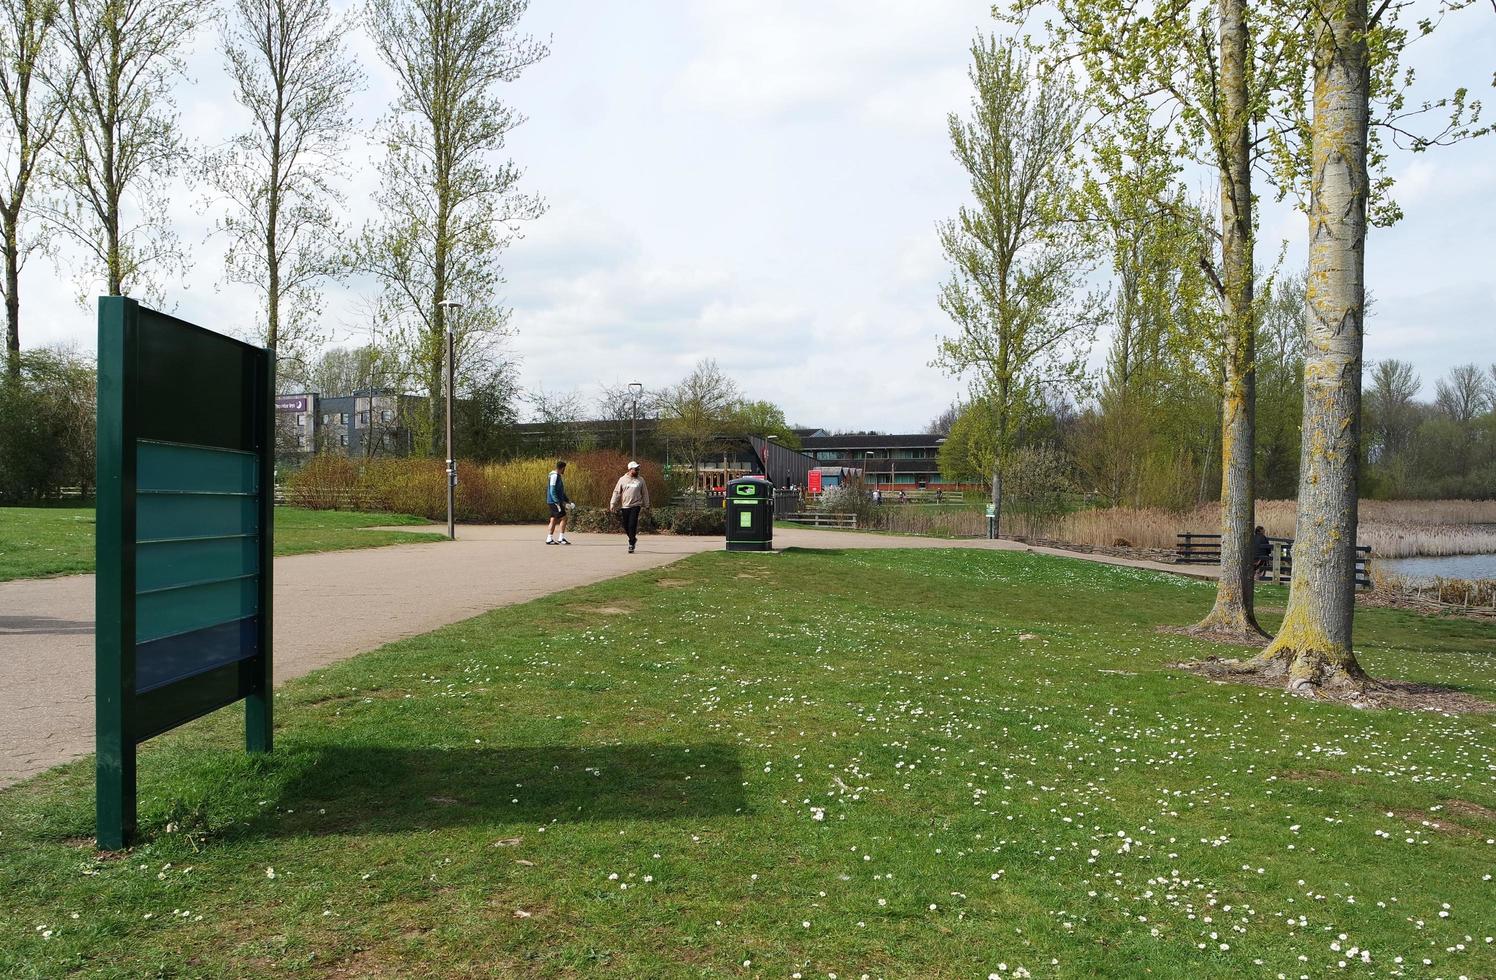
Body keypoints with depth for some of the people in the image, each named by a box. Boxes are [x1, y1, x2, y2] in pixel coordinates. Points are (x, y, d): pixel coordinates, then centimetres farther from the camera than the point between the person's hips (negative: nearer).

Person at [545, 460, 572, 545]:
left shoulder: (558, 476, 16)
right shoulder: (554, 476, -15)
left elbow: (561, 491, 24)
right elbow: (553, 491, -20)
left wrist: (567, 500, 19)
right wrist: (558, 503, -23)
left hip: (556, 502, 10)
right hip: (554, 502, -10)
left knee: (554, 520, 9)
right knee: (563, 518, -9)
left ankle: (549, 539, 10)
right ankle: (561, 538, -8)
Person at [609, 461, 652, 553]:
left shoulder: (640, 480, 5)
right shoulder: (622, 479, 4)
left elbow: (645, 494, 11)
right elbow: (616, 492, 5)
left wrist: (646, 506, 10)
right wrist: (613, 504, 0)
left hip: (636, 506, -2)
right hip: (625, 506, 2)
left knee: (632, 526, -10)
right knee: (626, 526, 6)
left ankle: (631, 544, -3)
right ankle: (633, 539, 31)